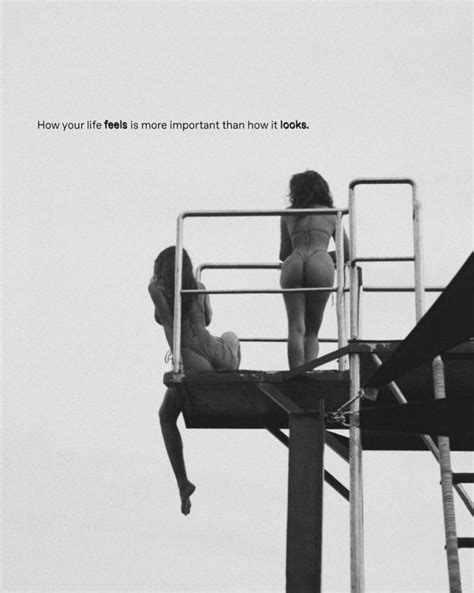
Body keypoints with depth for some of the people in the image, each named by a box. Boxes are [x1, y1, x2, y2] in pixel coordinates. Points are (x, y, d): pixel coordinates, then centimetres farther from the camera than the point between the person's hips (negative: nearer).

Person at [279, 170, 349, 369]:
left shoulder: (288, 215, 26)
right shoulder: (331, 214, 26)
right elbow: (347, 254, 27)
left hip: (293, 264, 0)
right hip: (321, 263, 0)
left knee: (296, 328, -6)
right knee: (312, 330, 7)